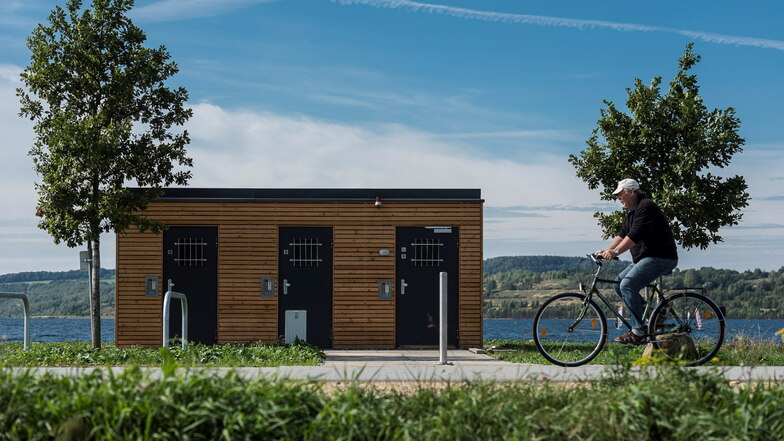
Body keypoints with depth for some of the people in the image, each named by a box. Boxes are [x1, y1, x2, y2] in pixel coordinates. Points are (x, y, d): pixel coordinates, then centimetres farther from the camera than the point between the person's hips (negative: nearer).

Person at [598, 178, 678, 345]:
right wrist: (608, 250, 5)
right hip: (644, 257, 11)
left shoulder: (646, 206, -15)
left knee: (628, 285, -22)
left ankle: (639, 332, -21)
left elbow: (636, 234, -25)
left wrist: (616, 252, -30)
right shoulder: (632, 210, 18)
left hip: (660, 258, -11)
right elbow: (623, 233, 17)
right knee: (619, 283, 6)